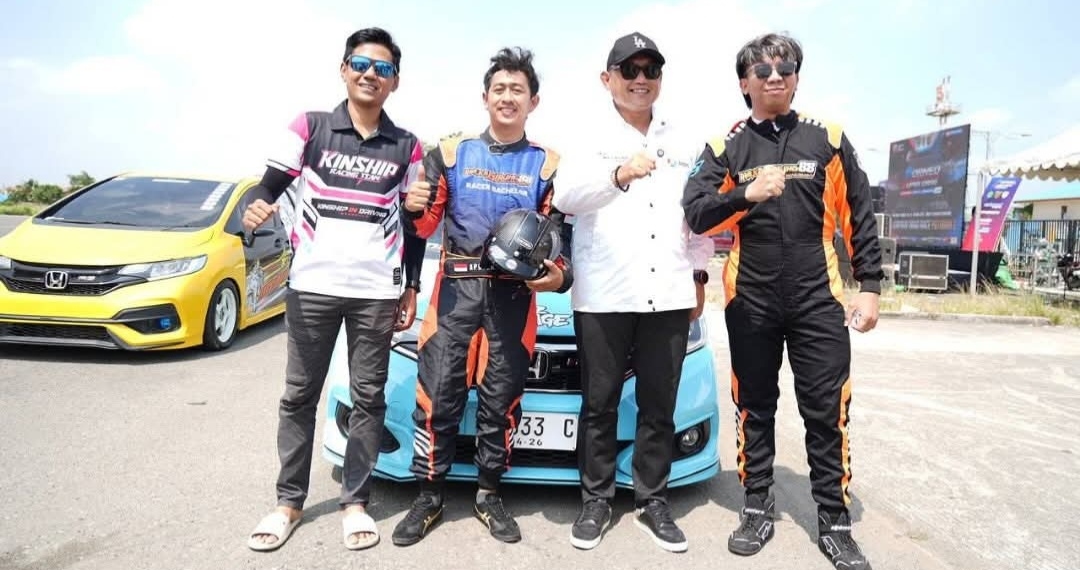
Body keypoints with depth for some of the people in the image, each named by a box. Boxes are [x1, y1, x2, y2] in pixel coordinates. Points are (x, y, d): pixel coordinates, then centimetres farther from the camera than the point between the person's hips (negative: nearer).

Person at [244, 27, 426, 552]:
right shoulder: (310, 127, 4)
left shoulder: (407, 147, 8)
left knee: (368, 397, 6)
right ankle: (288, 502, 22)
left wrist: (412, 288, 6)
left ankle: (356, 502, 19)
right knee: (299, 396, 8)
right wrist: (256, 209, -23)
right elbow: (271, 185, 1)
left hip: (377, 292, 1)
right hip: (311, 286, 0)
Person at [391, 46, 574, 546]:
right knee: (438, 393, -1)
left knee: (502, 398, 6)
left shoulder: (548, 165, 9)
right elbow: (426, 226, 8)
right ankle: (428, 497, 15)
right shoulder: (451, 153, 10)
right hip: (456, 286, 0)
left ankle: (488, 496, 23)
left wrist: (559, 275, -12)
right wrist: (415, 207, -15)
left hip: (515, 294, 0)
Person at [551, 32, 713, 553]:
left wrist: (700, 275, 13)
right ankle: (596, 501, 21)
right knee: (600, 404, 6)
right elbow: (565, 197, -14)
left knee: (659, 407, 9)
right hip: (604, 294, -3)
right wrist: (618, 175, -30)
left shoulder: (682, 144, 16)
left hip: (668, 294, 3)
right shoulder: (588, 141, 5)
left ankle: (652, 502, 22)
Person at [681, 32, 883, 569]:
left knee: (828, 414, 4)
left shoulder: (828, 138, 5)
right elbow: (695, 213, -8)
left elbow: (859, 217, 6)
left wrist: (870, 285, 1)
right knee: (754, 409, 10)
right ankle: (757, 509, 26)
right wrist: (746, 194, -25)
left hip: (819, 300, 0)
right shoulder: (725, 146, 4)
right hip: (750, 302, 0)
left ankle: (835, 524, 20)